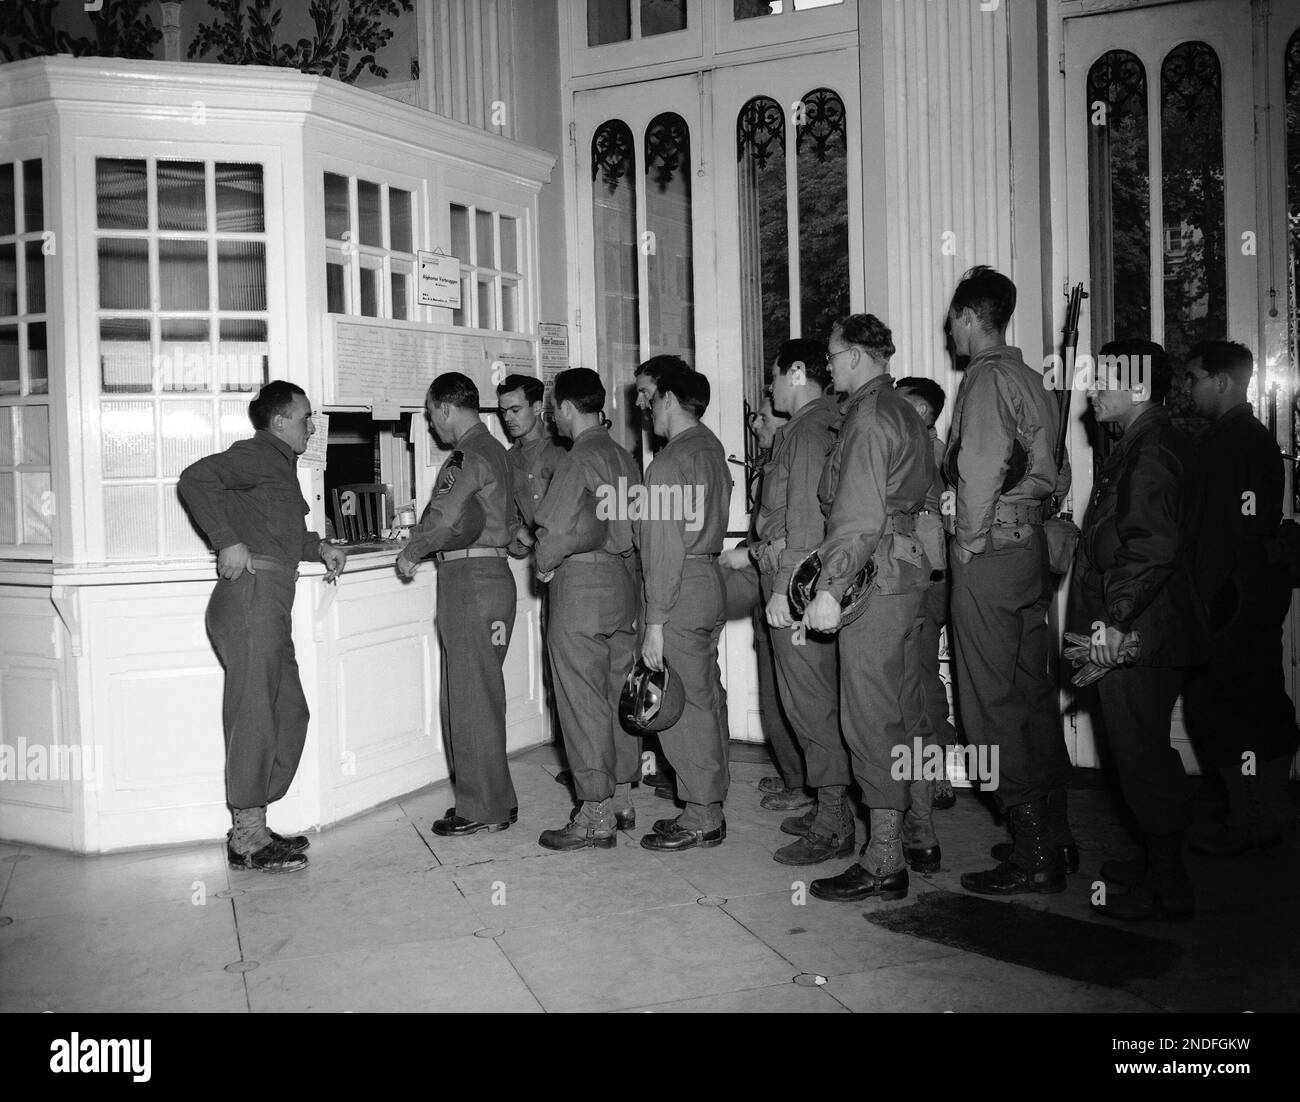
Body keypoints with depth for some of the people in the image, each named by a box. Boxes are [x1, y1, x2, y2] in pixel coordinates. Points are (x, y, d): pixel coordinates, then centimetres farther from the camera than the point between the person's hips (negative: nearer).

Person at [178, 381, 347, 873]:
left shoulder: (280, 464, 25)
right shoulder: (257, 454, -5)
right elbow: (196, 479, -20)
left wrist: (320, 547, 17)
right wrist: (228, 542, -22)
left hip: (269, 606, 10)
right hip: (250, 595, -10)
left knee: (290, 713, 11)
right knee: (254, 714, -7)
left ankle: (251, 826, 18)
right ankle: (248, 837, -1)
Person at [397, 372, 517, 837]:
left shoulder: (469, 455, -13)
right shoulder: (493, 449, 18)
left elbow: (445, 520, -21)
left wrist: (411, 553, -4)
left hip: (471, 579, -10)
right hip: (490, 570, 10)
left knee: (472, 697, -3)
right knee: (466, 695, 15)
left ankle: (485, 808, 5)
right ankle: (491, 799, 21)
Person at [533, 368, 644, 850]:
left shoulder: (580, 460, -14)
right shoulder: (624, 458, 11)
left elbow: (559, 529, -21)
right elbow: (636, 526, 11)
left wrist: (544, 562, -2)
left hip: (581, 587, -8)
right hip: (624, 583, 9)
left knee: (583, 702, -2)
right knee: (618, 696, 15)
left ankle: (596, 816, 4)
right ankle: (621, 800, 24)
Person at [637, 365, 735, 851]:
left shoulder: (670, 461, -14)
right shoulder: (712, 448, 14)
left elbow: (666, 546, -19)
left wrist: (655, 623, -18)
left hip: (682, 590, -10)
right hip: (710, 576, 10)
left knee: (682, 707, -3)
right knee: (707, 699, 13)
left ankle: (700, 820, 3)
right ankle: (710, 807, 21)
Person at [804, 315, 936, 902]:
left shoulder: (867, 418, -13)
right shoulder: (905, 412, 17)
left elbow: (858, 517, -21)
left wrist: (829, 589, -22)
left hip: (874, 576, -10)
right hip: (910, 568, 10)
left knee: (871, 720, -6)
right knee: (904, 710, 17)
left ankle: (884, 861, -2)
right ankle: (919, 835, 27)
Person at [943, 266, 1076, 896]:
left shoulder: (987, 378, -10)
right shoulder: (1031, 379, 17)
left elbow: (981, 468, -21)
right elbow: (1054, 473, 19)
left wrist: (969, 540, -12)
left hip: (988, 554, -9)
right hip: (1031, 547, 9)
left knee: (993, 704, -5)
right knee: (1034, 695, 13)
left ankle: (1033, 858, -2)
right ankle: (1055, 839, 21)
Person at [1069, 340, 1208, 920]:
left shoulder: (1151, 450, -16)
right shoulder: (1145, 443, 18)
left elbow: (1156, 546, -27)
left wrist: (1115, 618, -27)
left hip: (1136, 636, -11)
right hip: (1137, 633, 11)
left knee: (1143, 758, -3)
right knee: (1148, 755, 19)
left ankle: (1164, 889, 6)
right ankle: (1158, 863, 32)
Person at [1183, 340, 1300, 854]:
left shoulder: (1227, 443, -16)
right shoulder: (1258, 438, 15)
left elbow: (1221, 533, -21)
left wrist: (1201, 605, -18)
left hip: (1235, 600, -10)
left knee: (1213, 705, -4)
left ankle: (1251, 824, 3)